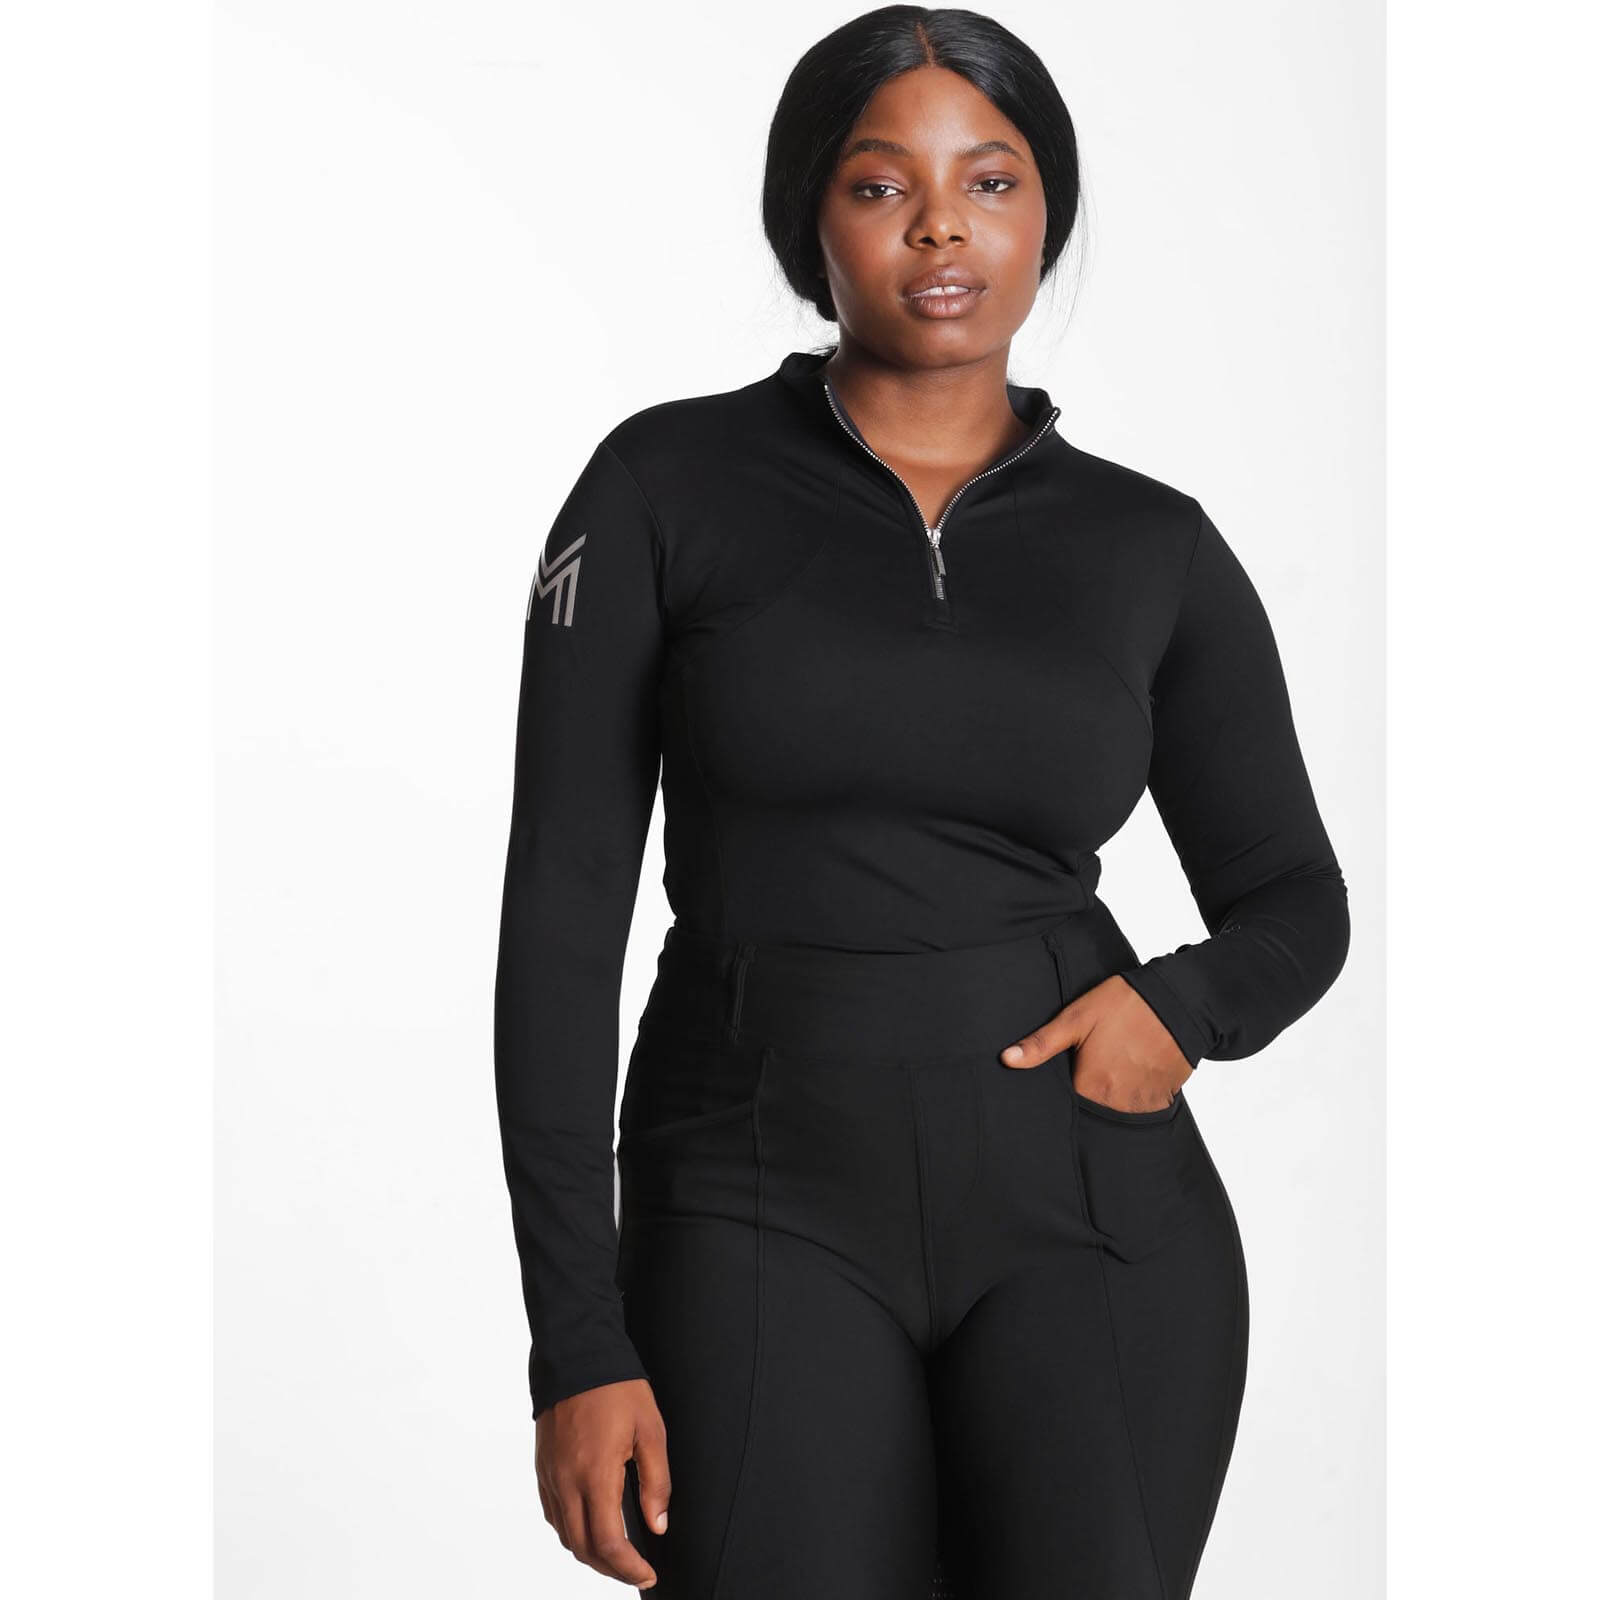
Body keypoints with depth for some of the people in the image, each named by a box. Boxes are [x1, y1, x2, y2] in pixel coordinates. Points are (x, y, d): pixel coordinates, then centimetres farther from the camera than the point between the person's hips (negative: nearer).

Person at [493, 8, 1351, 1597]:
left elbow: (1293, 900, 17)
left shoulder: (1154, 547, 7)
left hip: (1090, 1207, 2)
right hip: (768, 1210, -1)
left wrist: (1184, 1004, -8)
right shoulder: (665, 487, 0)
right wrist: (578, 1342, -7)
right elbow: (562, 906, -2)